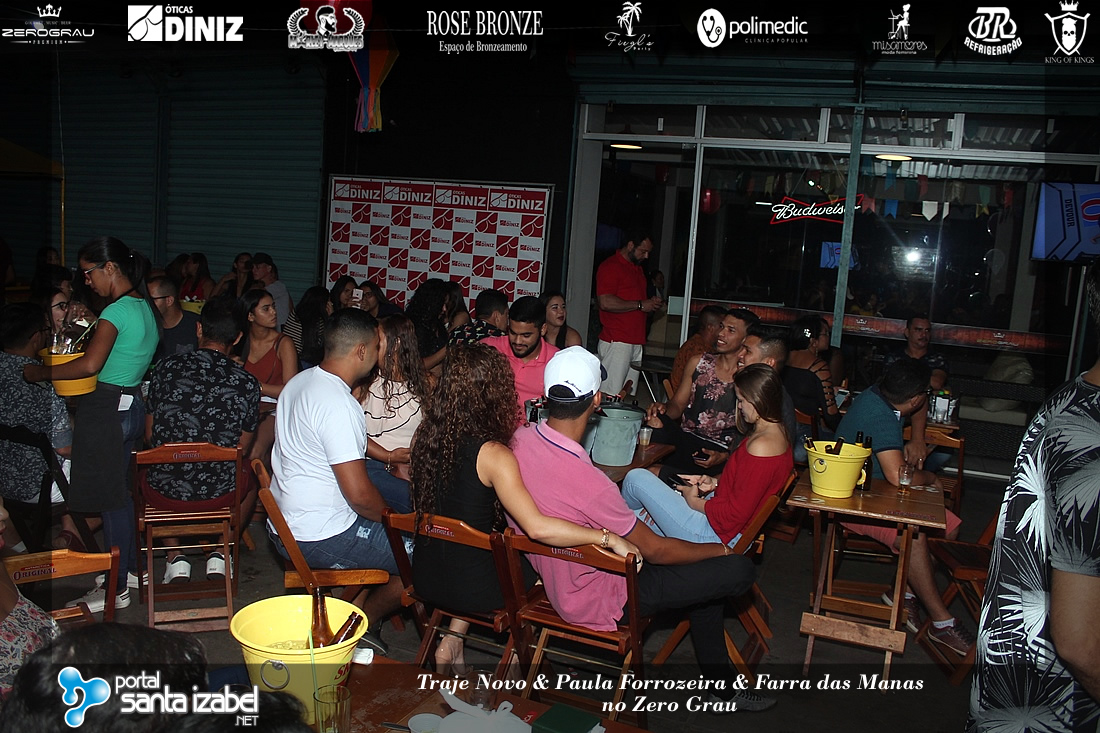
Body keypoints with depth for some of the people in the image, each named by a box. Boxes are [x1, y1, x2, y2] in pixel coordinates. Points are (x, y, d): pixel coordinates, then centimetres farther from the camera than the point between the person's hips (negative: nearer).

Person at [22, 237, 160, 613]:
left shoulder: (118, 310, -17)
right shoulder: (145, 307, 11)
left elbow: (91, 364, -26)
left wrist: (39, 373, -14)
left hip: (106, 409, -9)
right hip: (132, 405, 9)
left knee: (110, 499, 0)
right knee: (120, 492, 19)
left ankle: (117, 588, 11)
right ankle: (131, 568, 31)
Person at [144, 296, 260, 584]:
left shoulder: (166, 367, -6)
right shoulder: (247, 384, -9)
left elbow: (149, 436, 5)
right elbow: (242, 449, 2)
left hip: (164, 488, 1)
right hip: (219, 493, 0)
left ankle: (176, 557, 26)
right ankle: (218, 553, 24)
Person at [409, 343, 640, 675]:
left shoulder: (426, 435, -6)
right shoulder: (493, 455, -25)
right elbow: (538, 527, -34)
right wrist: (609, 537, -26)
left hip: (424, 576, 6)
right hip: (471, 586, -5)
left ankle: (452, 639, 24)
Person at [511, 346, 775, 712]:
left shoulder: (519, 439, -13)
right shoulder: (589, 483, -36)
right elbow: (655, 549, -21)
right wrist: (723, 551, -4)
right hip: (595, 601, -8)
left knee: (703, 567, 20)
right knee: (740, 569, -8)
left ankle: (720, 684, 29)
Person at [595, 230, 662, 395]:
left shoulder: (637, 268, 23)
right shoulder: (610, 266, -7)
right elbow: (605, 302, -19)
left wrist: (651, 303, 12)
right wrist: (640, 305, -12)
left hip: (636, 342, 9)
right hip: (616, 342, -9)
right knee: (611, 395, -10)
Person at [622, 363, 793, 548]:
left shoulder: (761, 447, -27)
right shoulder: (776, 432, 5)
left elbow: (736, 514, -24)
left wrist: (694, 501, -10)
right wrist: (715, 482, 7)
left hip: (718, 536, -10)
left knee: (637, 478, -2)